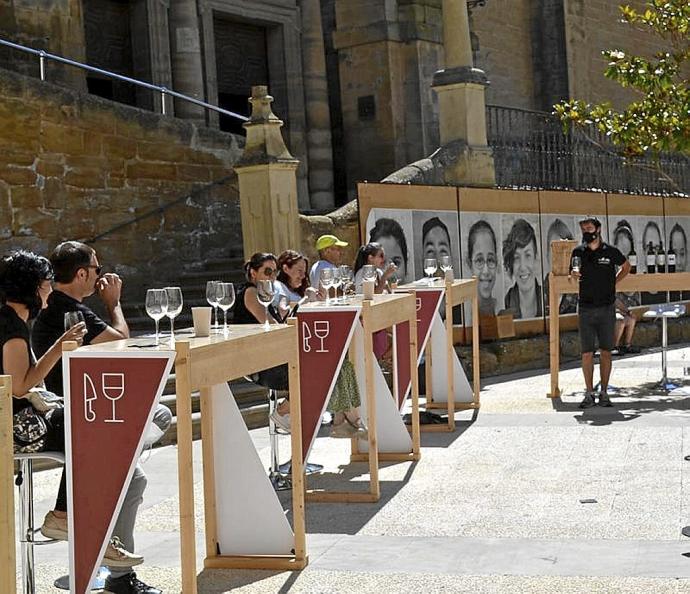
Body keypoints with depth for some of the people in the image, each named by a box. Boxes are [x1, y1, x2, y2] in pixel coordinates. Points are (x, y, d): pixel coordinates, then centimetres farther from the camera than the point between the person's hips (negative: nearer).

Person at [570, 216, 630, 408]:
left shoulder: (611, 252, 0)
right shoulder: (578, 252, 4)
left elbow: (626, 266, 18)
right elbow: (572, 275, 15)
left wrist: (612, 282, 8)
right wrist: (573, 275, -7)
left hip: (607, 309, -1)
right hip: (586, 310, 1)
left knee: (606, 352, 4)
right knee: (587, 353, -1)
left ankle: (604, 392, 11)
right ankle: (589, 394, 5)